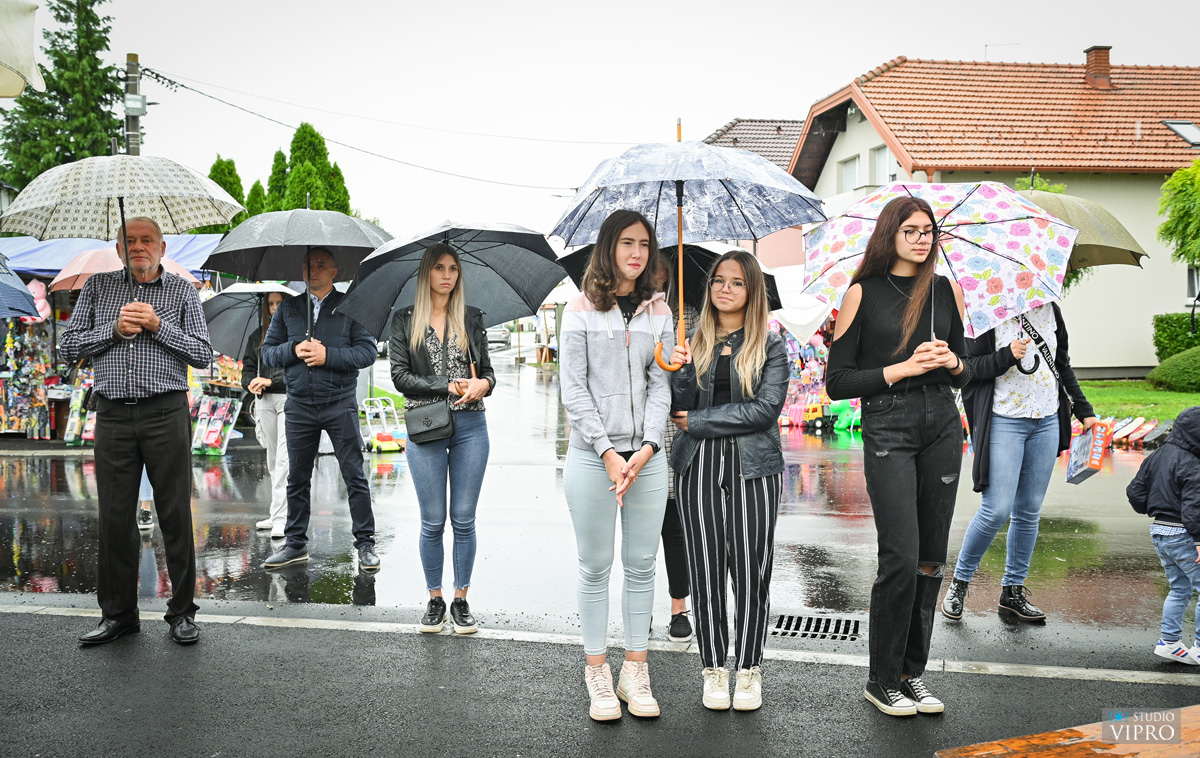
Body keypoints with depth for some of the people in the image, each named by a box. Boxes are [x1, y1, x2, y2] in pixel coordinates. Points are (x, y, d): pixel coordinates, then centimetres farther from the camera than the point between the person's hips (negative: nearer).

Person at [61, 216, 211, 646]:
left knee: (175, 514, 0)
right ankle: (118, 613, 17)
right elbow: (68, 347, 9)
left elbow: (203, 354, 2)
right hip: (113, 414, 2)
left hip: (166, 413, -2)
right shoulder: (97, 287, 13)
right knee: (115, 516, 4)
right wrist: (115, 329, -5)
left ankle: (182, 611, 11)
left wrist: (158, 325, -9)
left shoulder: (181, 291, 8)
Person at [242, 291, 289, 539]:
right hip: (265, 401, 5)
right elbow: (248, 366, 15)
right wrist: (251, 383, -7)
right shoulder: (257, 335, 15)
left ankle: (280, 517, -13)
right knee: (272, 460, 10)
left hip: (290, 398, -5)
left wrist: (271, 381, -16)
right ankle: (277, 513, 18)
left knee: (284, 458, -12)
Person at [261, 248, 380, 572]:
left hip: (340, 405, -3)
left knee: (354, 476, -1)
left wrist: (328, 355, -16)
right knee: (297, 478, 9)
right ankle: (295, 543, 21)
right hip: (299, 406, 3)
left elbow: (367, 351, -5)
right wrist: (294, 349, -9)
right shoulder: (288, 308, 11)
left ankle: (365, 544, 7)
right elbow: (268, 351, 10)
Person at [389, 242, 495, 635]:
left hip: (470, 426, 1)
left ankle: (461, 600, 15)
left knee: (464, 520, 4)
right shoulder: (405, 320, 5)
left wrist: (483, 384, -13)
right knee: (433, 521, 3)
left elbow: (487, 371, 11)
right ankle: (434, 599, 18)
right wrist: (448, 387, -14)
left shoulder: (471, 318, 10)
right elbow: (400, 376, -2)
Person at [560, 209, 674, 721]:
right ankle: (597, 674, 14)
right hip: (593, 456, -3)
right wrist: (609, 452, -12)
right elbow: (574, 390, -4)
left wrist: (646, 448, -9)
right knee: (595, 567, 3)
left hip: (647, 455, 3)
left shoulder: (659, 312, 10)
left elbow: (661, 385, 4)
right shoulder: (581, 311, 1)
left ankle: (636, 670, 17)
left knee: (642, 564, 6)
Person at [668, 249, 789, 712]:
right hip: (698, 466, 2)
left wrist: (698, 422, -8)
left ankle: (749, 669, 15)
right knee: (706, 569, 4)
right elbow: (680, 409, 4)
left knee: (752, 570, 0)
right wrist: (676, 372, -15)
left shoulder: (769, 344, 3)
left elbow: (766, 408, -9)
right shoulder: (693, 340, 10)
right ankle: (713, 668, 17)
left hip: (753, 467, -2)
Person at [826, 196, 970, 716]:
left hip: (943, 425, 5)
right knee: (900, 558, -9)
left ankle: (912, 672, 19)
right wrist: (904, 368, -12)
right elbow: (837, 382, -4)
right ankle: (882, 681, 6)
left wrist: (954, 363, -2)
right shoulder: (863, 293, 0)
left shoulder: (947, 291, 13)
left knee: (931, 558, 6)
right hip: (887, 429, -5)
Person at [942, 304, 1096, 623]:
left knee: (1029, 511, 6)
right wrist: (1007, 356, -24)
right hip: (1004, 420, -6)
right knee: (997, 510, -11)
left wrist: (1084, 411, 21)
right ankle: (960, 581, 8)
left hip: (1047, 421, 6)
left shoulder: (1049, 309, 11)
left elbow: (1063, 365, 21)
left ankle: (1012, 592, 17)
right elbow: (969, 367, -9)